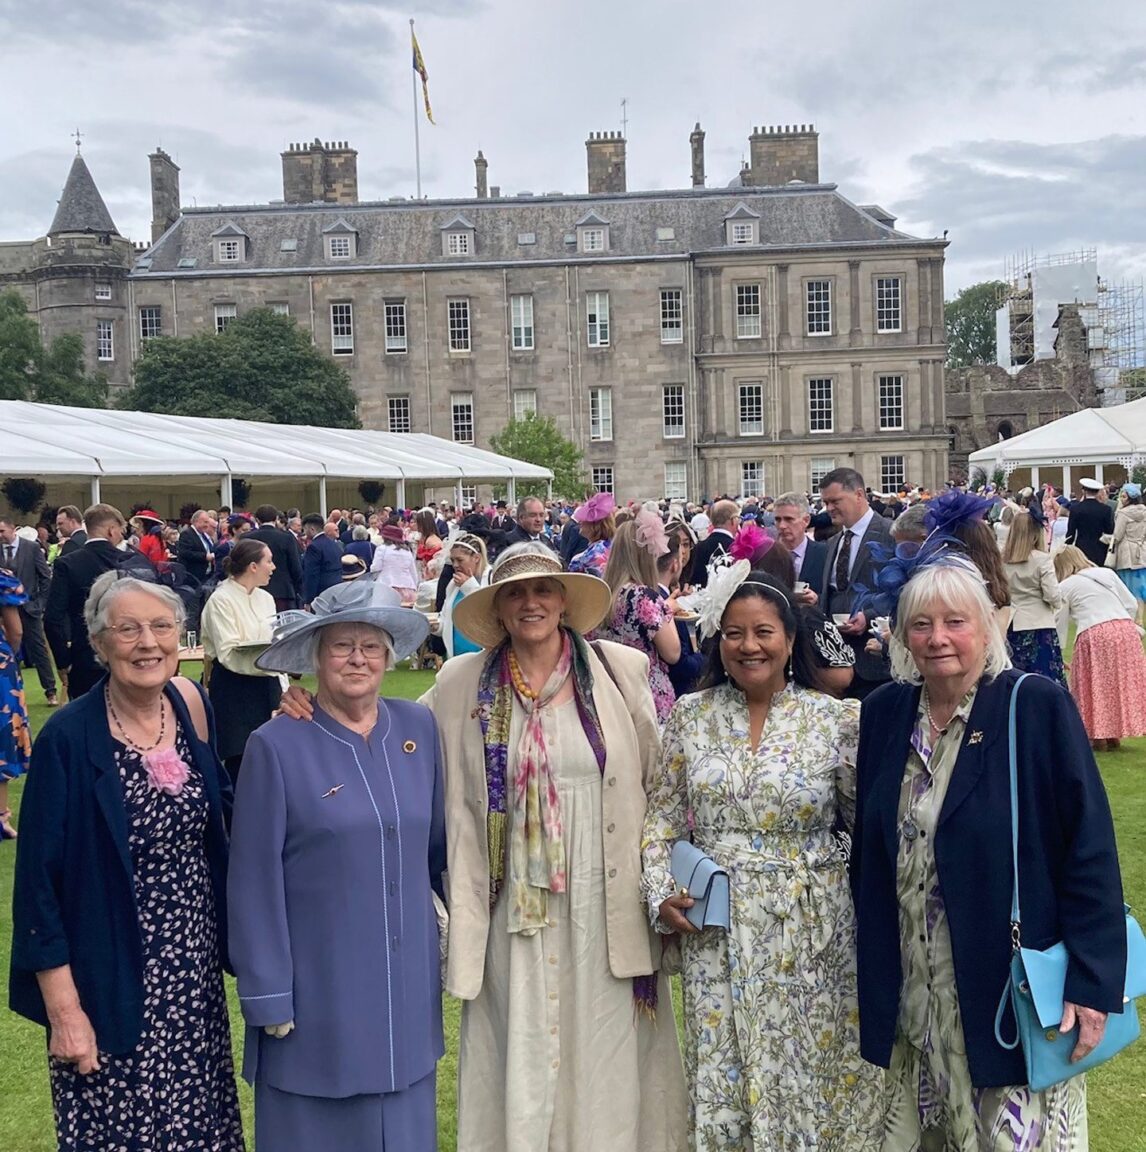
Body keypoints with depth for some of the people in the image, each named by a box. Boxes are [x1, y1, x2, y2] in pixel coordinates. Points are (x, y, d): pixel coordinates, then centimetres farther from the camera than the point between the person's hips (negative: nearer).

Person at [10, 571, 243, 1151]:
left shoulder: (190, 705, -1)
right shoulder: (69, 738, -16)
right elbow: (38, 881, -13)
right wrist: (64, 1009, -13)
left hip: (196, 970, 5)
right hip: (112, 981, -5)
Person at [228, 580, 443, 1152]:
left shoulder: (419, 728, 0)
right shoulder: (276, 745, -11)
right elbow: (254, 882, -9)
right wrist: (268, 996, -9)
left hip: (407, 983, 4)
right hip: (317, 992, -3)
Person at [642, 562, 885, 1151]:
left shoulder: (835, 720, -4)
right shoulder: (691, 715, 2)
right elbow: (661, 816, 6)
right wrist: (660, 893, -4)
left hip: (811, 930, -1)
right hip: (714, 931, 2)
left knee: (807, 1075, 9)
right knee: (721, 1081, 10)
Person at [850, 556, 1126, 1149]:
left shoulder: (1038, 706, -10)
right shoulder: (884, 712, 4)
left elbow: (1089, 849, -11)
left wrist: (1092, 983, -15)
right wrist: (871, 964, 9)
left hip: (1011, 989, -4)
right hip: (908, 998, 4)